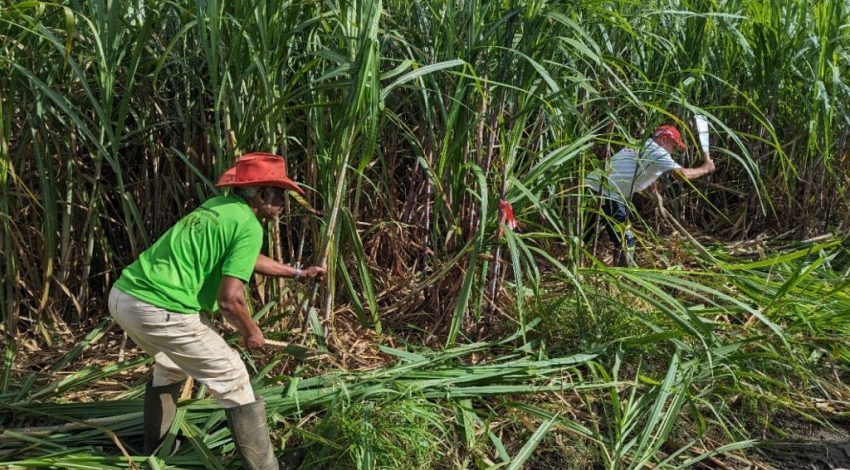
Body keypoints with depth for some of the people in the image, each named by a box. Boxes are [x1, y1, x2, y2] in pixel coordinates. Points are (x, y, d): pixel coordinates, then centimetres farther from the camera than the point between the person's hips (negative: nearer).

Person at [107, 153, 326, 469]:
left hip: (123, 296, 10)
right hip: (160, 310, -10)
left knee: (171, 367, 34)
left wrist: (298, 273, 40)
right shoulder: (249, 226, -8)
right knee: (233, 381, 2)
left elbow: (245, 259, 35)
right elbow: (230, 299, -16)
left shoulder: (218, 206, 19)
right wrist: (251, 332, 4)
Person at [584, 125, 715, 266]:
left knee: (582, 238, 15)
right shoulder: (656, 152, -4)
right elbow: (682, 174, -8)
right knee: (626, 241, 0)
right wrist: (705, 168, 7)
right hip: (605, 192, -9)